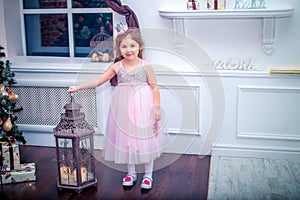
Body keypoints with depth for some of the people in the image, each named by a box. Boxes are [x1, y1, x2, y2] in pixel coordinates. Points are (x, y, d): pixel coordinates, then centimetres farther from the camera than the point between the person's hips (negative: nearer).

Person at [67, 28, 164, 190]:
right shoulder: (117, 67, 0)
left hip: (143, 107, -2)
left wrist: (157, 108, -5)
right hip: (124, 108, 3)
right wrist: (78, 87, -5)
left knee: (145, 138, 4)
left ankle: (148, 175, 21)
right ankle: (131, 173, 29)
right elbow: (98, 80, 0)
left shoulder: (146, 66, -5)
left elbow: (154, 87, -2)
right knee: (126, 137, 11)